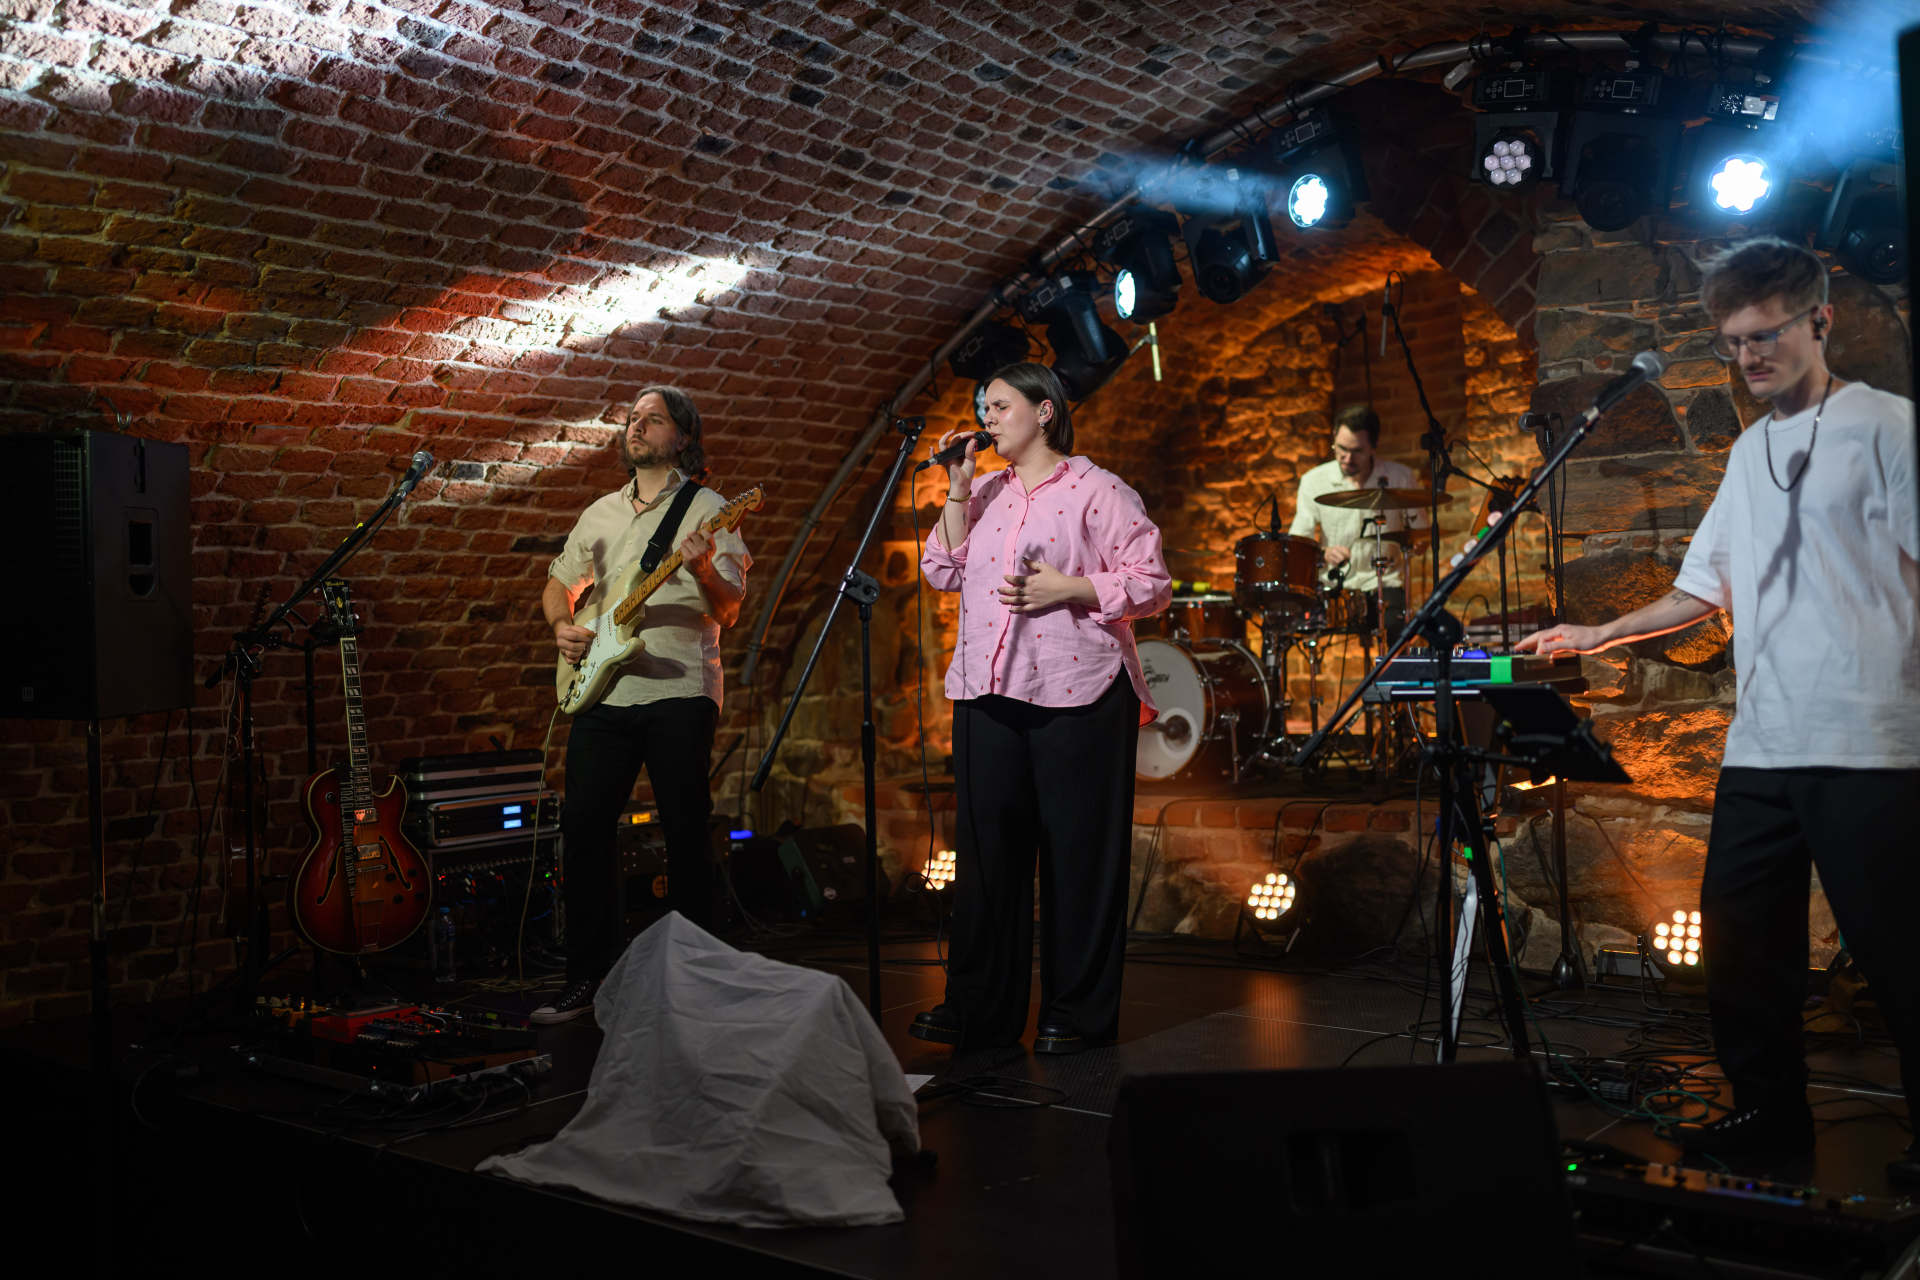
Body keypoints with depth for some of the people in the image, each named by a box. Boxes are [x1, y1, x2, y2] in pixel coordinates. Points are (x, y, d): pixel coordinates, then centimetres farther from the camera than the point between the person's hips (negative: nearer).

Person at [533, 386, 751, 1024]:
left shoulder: (706, 509, 2)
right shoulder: (599, 514, 18)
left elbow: (728, 611, -6)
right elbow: (557, 584, 27)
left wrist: (703, 569, -26)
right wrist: (562, 626, 6)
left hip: (679, 690, -5)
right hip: (601, 692, 5)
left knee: (685, 831, -2)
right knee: (584, 826, 3)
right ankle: (588, 977, 14)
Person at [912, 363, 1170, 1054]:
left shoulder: (1096, 490, 0)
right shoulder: (983, 493, 18)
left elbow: (1152, 582, -4)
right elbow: (944, 571, 11)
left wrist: (1067, 590, -14)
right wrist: (958, 491, 4)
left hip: (1075, 692, -5)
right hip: (987, 691, 6)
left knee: (1078, 851, 0)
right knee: (987, 844, 7)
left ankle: (1077, 1013, 11)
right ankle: (981, 1007, 16)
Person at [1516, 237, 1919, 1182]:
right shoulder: (1749, 452, 19)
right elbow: (1707, 588, 24)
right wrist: (1598, 636, 18)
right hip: (1760, 743, 7)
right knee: (1739, 940, 9)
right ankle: (1770, 1115, 23)